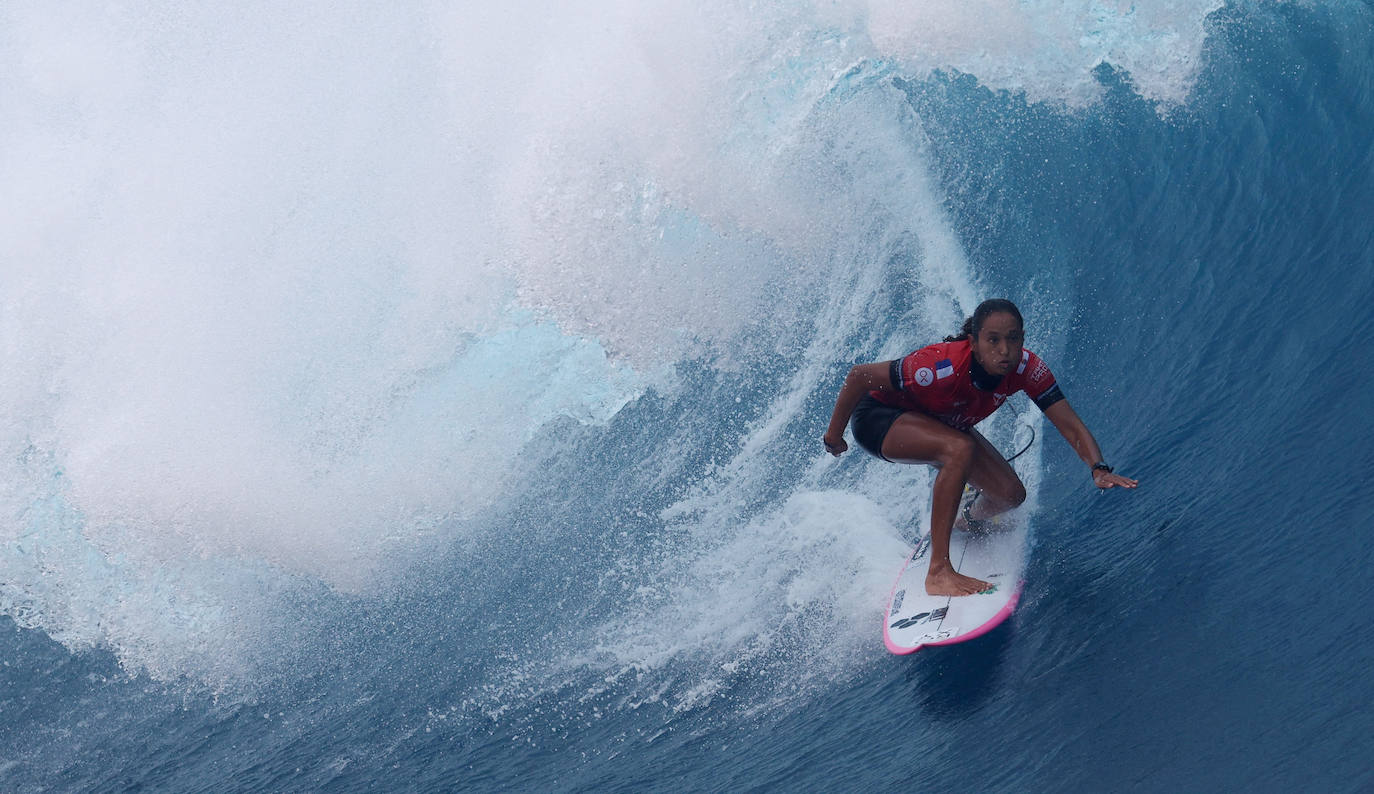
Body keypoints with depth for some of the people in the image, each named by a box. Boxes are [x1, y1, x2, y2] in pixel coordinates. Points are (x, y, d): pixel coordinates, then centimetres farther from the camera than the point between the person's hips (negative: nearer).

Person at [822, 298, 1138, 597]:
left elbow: (1071, 426, -22)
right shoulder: (943, 367, -39)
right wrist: (834, 434, -16)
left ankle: (968, 522, 33)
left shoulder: (1027, 369, -25)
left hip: (938, 425, 6)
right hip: (878, 415, -6)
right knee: (960, 448, -36)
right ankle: (938, 571, -29)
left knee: (1010, 494, -5)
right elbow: (859, 376, -28)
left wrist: (1099, 469, -41)